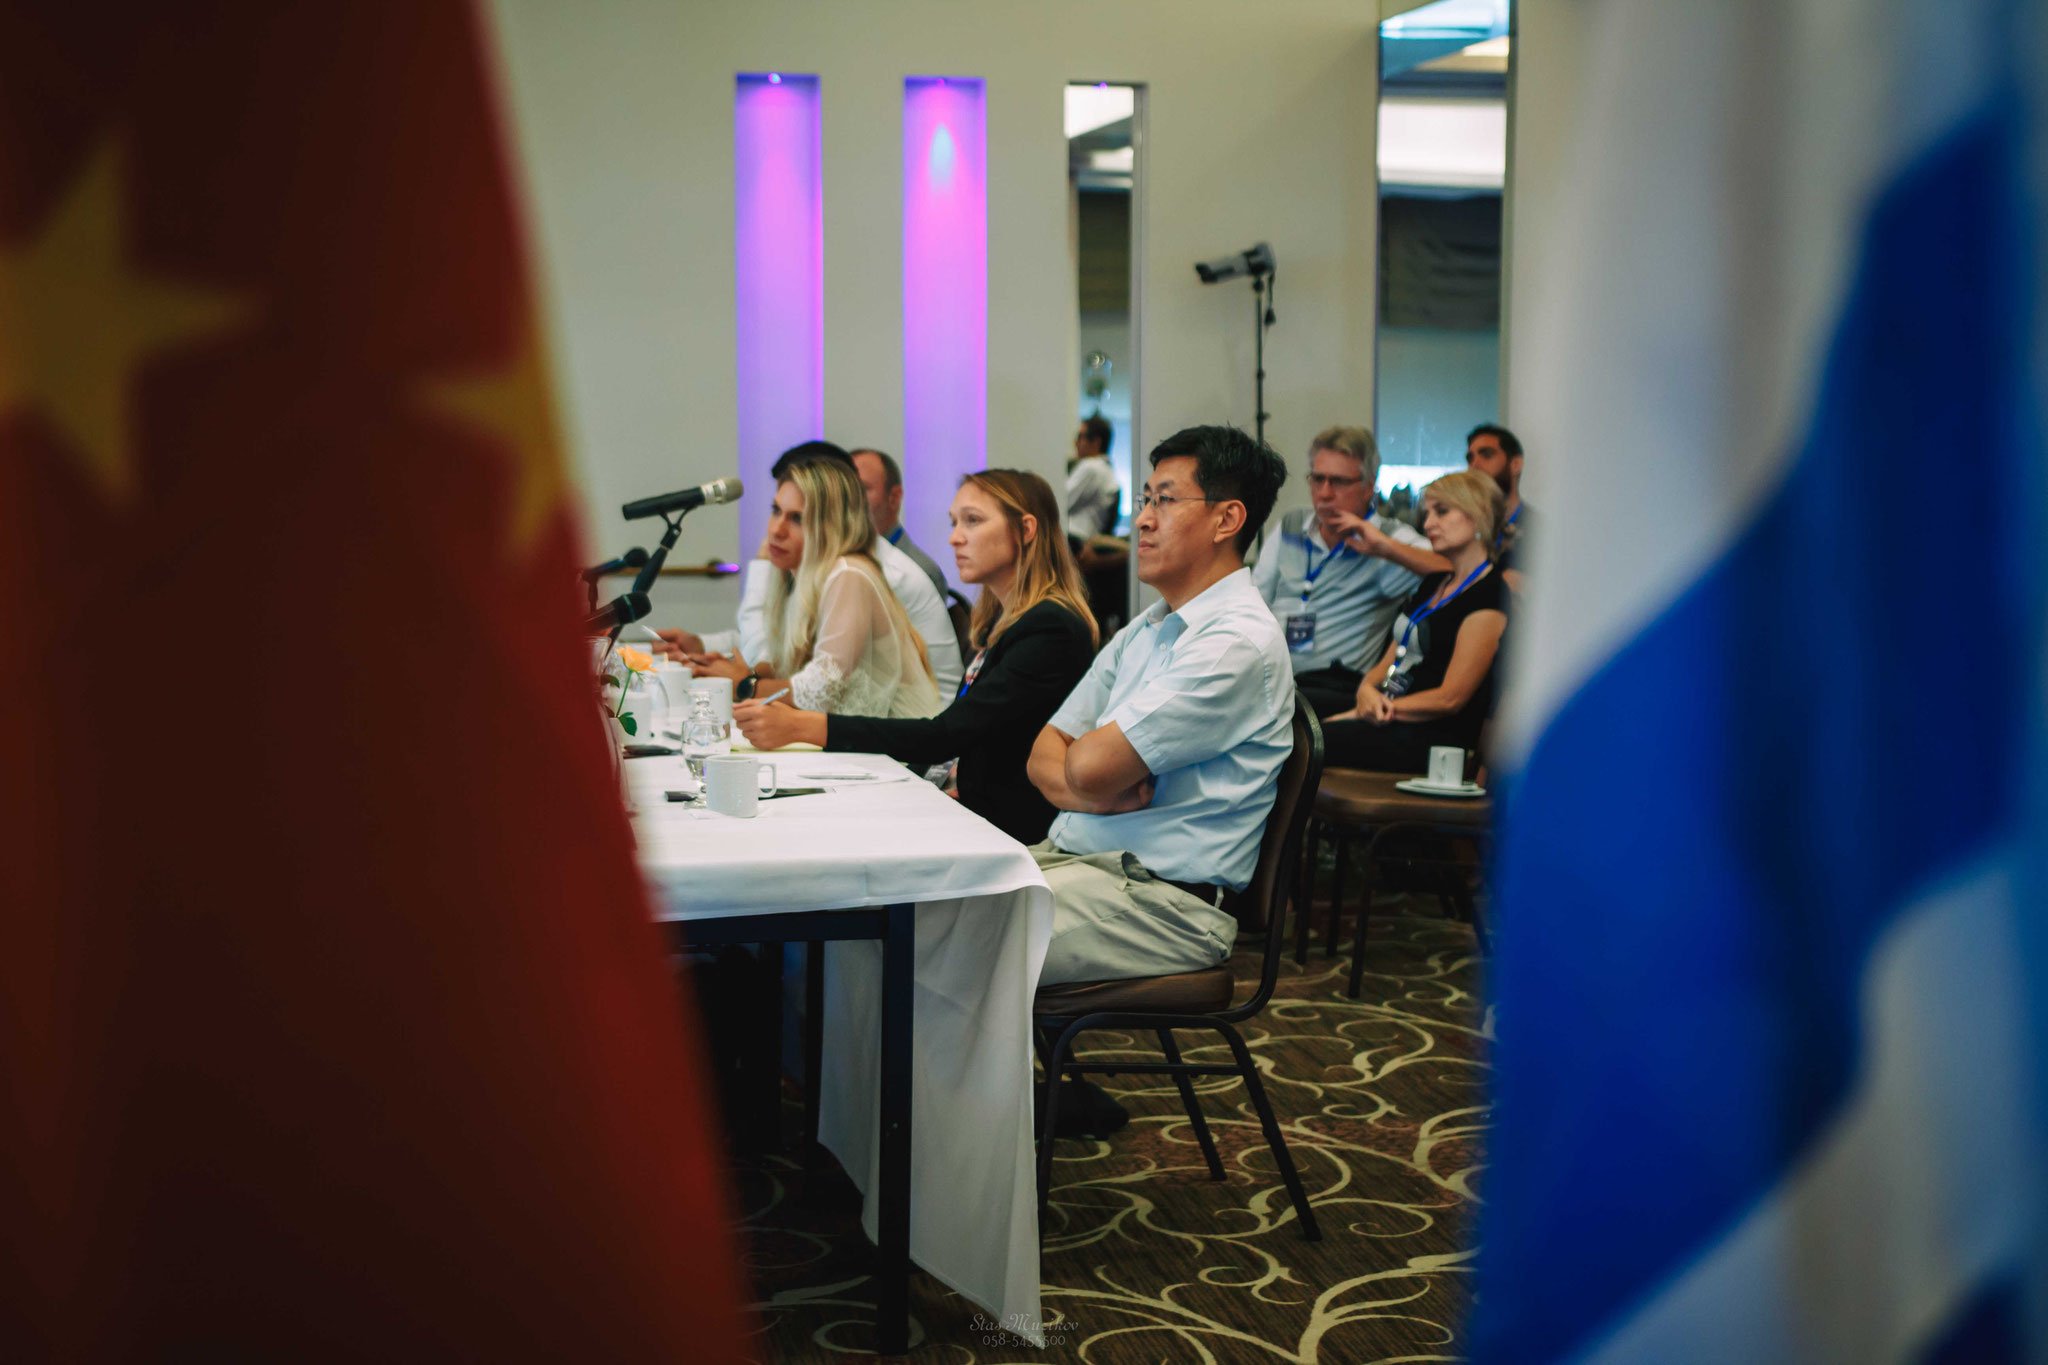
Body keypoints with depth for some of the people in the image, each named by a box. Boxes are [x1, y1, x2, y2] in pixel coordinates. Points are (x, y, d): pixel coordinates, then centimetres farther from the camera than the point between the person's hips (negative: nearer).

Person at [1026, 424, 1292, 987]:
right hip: (1067, 854, 9)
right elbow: (1045, 754, 14)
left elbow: (1091, 766, -19)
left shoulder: (1240, 640, -14)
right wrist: (1098, 792, -7)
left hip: (1158, 894, -9)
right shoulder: (1144, 631, 17)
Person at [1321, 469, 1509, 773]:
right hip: (1388, 720, 8)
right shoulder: (1436, 583, 22)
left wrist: (1360, 713, -12)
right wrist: (1367, 690, -6)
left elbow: (1450, 698, -13)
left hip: (1431, 737, -8)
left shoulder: (1489, 597, -7)